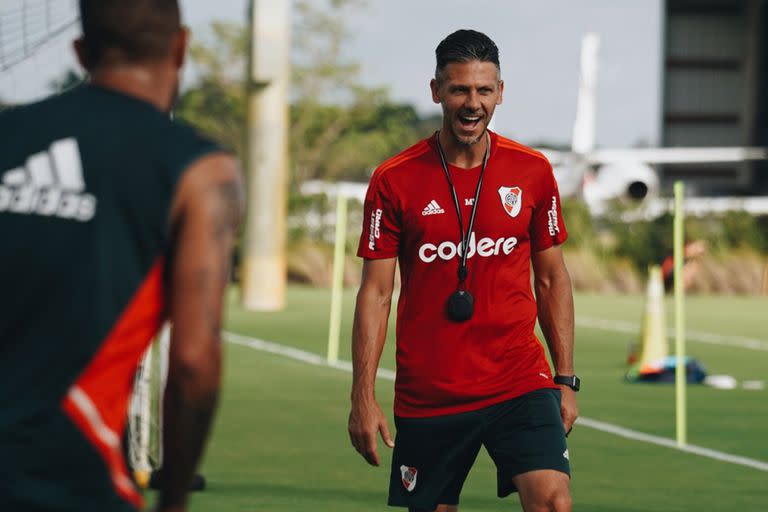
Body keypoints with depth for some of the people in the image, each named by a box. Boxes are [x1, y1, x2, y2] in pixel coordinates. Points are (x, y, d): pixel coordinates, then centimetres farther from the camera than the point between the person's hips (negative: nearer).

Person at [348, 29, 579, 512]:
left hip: (520, 381, 1)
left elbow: (552, 279, 11)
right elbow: (375, 293, 0)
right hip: (426, 395, 0)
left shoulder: (533, 171, 4)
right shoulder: (394, 180, -2)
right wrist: (363, 396, -7)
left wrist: (565, 380, 6)